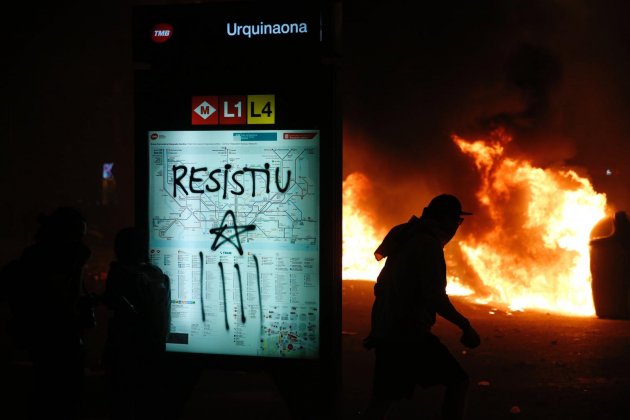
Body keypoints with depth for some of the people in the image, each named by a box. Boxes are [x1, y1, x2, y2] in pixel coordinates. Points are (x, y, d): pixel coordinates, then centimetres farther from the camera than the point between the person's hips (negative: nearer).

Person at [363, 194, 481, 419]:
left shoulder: (406, 241, 16)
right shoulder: (428, 244, -12)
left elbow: (383, 288, 22)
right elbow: (434, 296, -21)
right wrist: (465, 325, -13)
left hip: (387, 332, 9)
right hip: (409, 334, -9)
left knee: (383, 396, 12)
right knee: (457, 380, -1)